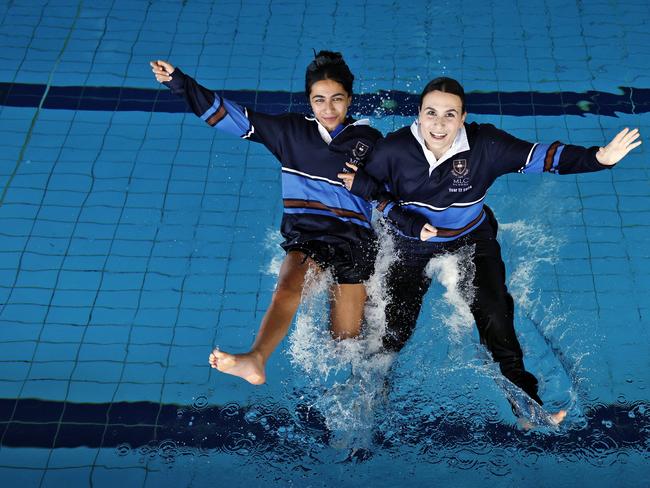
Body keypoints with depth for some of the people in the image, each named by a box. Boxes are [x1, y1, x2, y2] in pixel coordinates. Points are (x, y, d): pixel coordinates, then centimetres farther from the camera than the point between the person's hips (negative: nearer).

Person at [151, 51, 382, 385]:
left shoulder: (369, 141, 0)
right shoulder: (292, 131, 3)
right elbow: (232, 117, 0)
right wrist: (180, 83, -7)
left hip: (353, 241, -1)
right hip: (306, 237, 1)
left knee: (344, 341, 3)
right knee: (287, 287, -33)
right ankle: (255, 361, -53)